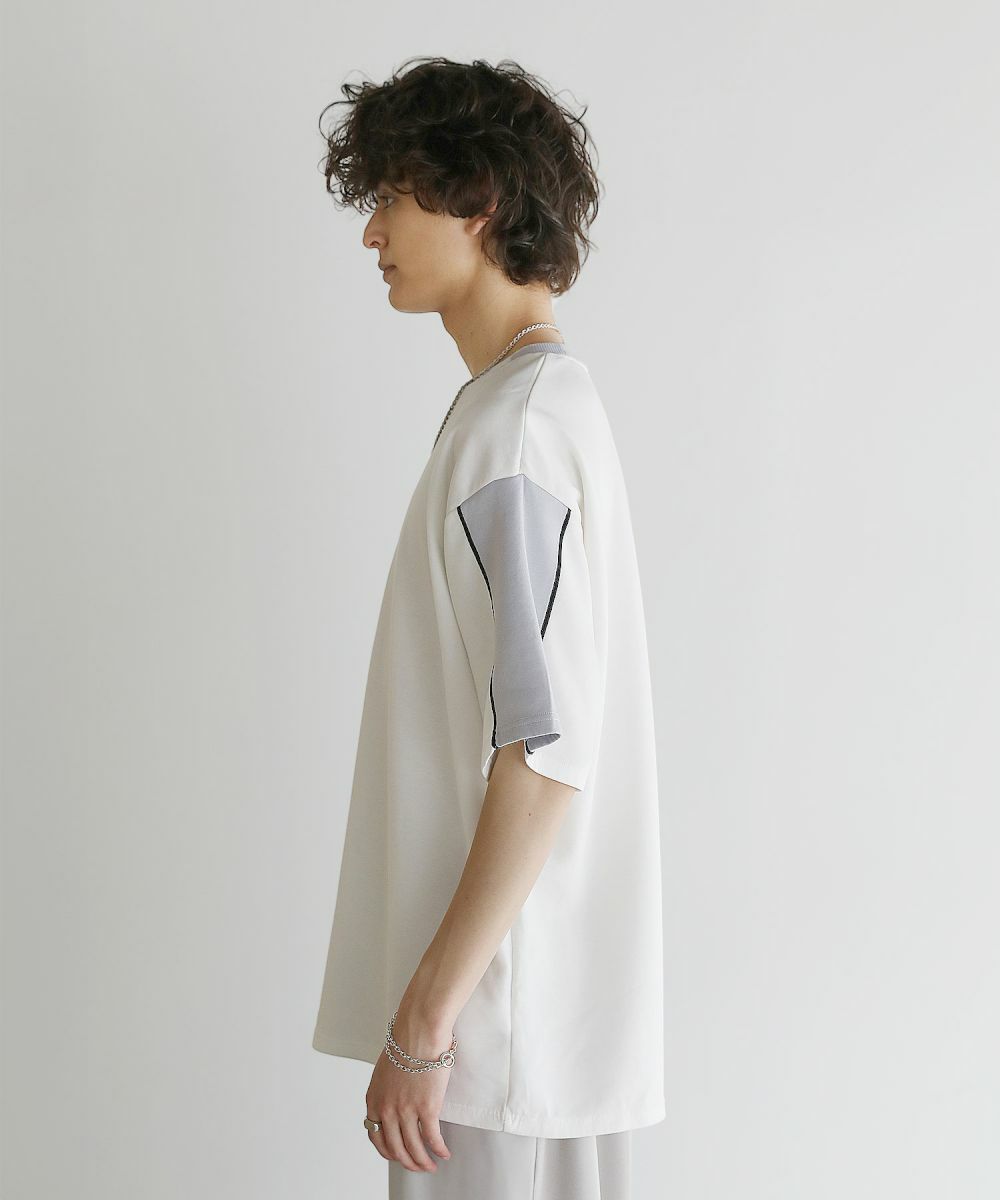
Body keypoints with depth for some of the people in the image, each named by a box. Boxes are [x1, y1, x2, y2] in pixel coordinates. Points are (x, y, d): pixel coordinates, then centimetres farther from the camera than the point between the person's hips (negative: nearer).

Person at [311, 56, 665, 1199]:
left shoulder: (512, 426, -17)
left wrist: (423, 1019, -19)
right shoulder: (558, 397, 14)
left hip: (504, 1015, -10)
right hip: (555, 983, 10)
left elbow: (545, 753, -23)